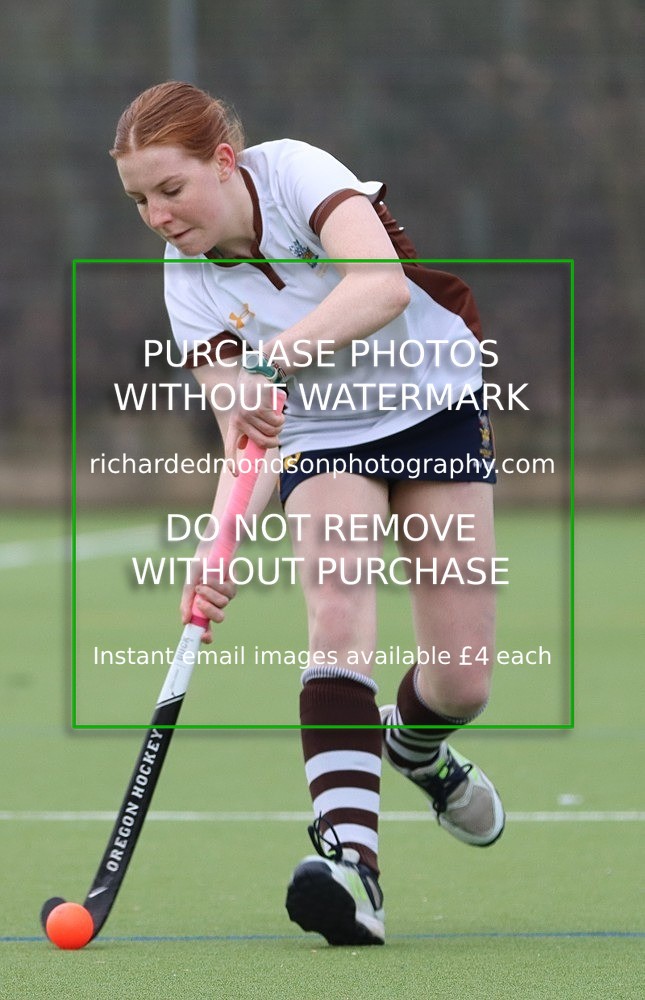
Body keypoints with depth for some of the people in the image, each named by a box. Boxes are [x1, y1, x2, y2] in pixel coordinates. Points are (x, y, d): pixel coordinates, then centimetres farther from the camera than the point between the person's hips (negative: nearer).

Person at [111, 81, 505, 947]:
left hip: (435, 405, -1)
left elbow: (383, 286, -40)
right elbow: (244, 437, -16)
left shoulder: (295, 171, -22)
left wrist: (268, 362, -52)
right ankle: (351, 860, -42)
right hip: (320, 438, 1)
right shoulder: (188, 279, -12)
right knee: (338, 597, -29)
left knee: (462, 681, -5)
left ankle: (414, 744, 35)